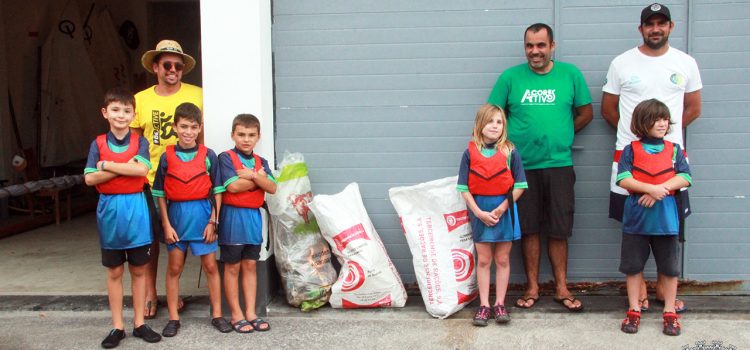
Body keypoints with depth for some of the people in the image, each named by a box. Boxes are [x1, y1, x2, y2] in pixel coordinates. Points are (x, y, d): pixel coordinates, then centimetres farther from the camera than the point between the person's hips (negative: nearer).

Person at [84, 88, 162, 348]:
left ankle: (139, 323, 19)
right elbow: (90, 178, -9)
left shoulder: (139, 142, 0)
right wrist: (126, 167, -17)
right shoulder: (98, 143, 1)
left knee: (138, 269, 8)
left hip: (135, 208, 0)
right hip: (109, 209, 0)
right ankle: (117, 326, 18)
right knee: (114, 271, 9)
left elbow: (142, 170, -18)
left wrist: (105, 165, -15)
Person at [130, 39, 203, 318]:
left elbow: (204, 138, 4)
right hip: (150, 181, 1)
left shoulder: (196, 95, 0)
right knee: (149, 238, 6)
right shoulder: (140, 100, 4)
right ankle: (150, 294, 22)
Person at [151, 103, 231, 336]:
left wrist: (213, 221, -7)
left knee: (210, 266, 7)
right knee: (174, 268, 9)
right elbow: (160, 194, 1)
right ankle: (173, 318, 19)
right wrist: (166, 225, -4)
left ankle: (217, 314, 18)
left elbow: (217, 191, -1)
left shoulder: (208, 156, -3)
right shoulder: (167, 157, -1)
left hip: (203, 214, -1)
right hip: (177, 215, 1)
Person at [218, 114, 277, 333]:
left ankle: (251, 313, 16)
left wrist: (251, 175, -15)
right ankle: (236, 315, 10)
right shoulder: (226, 157, -6)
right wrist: (258, 177, -8)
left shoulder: (261, 162, 10)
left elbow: (272, 188, -3)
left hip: (254, 216, 5)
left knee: (250, 266, 10)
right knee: (232, 267, 3)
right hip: (233, 216, -5)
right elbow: (233, 186, -18)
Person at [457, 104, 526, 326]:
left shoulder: (510, 151, -4)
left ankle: (500, 304, 17)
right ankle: (484, 305, 14)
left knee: (502, 259, 8)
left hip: (504, 208, 0)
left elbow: (519, 186, -4)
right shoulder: (470, 152, -3)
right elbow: (464, 188, -2)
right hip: (479, 210, 0)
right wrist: (479, 212, -11)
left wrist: (501, 208, -13)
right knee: (483, 260, 7)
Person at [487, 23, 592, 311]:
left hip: (559, 164, 0)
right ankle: (532, 287, 20)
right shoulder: (510, 77, 1)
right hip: (522, 165, 0)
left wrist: (560, 135, 4)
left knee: (558, 230, 6)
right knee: (529, 229, 8)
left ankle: (561, 288, 19)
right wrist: (513, 139, -3)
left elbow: (586, 113, 10)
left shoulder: (570, 74, 3)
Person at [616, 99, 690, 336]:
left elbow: (684, 178, -6)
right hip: (636, 218, -1)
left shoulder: (674, 150, 6)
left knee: (670, 268, 8)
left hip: (666, 218, 1)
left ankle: (670, 313, 20)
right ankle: (634, 311, 20)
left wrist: (660, 190, -18)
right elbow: (623, 179, -11)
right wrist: (651, 188, -21)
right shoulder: (631, 150, 0)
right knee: (633, 266, 7)